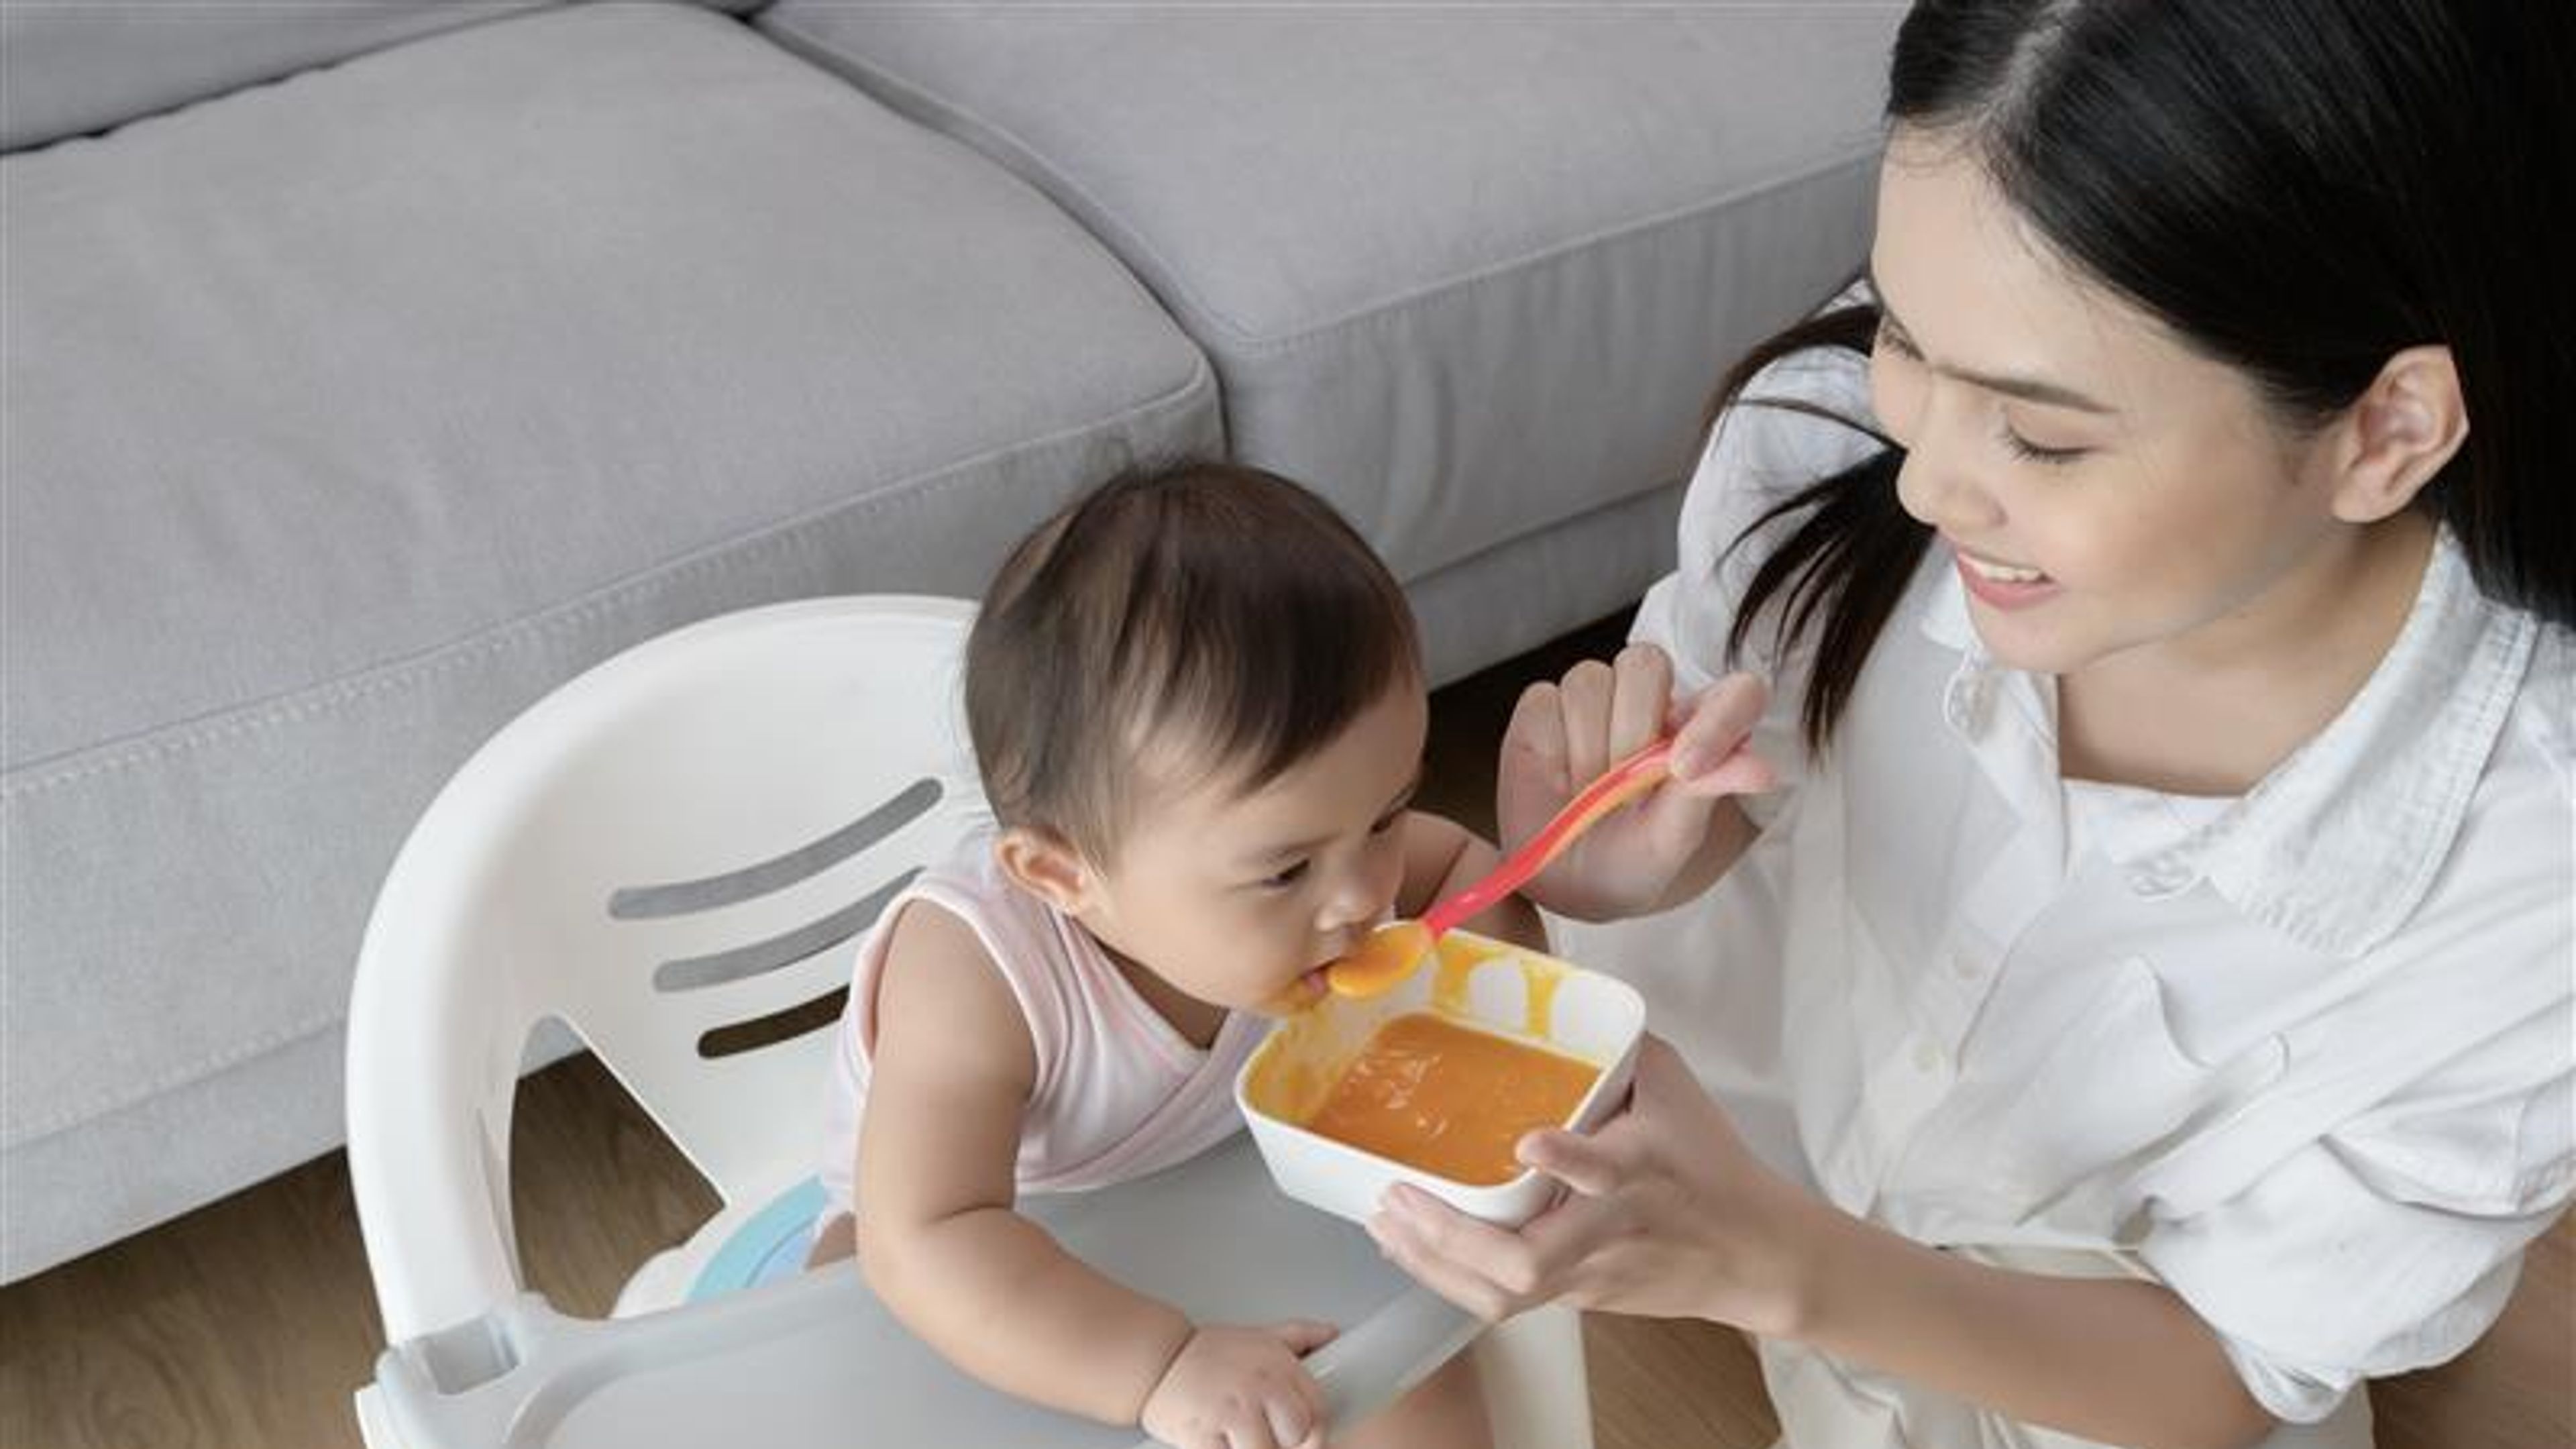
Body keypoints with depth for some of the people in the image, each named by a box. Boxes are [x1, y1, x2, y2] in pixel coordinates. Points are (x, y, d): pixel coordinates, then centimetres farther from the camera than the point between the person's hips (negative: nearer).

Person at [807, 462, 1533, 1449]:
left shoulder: (1294, 825, -22)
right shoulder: (974, 973, -40)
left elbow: (1465, 864, 0)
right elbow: (921, 1244, -48)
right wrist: (1163, 1369, -58)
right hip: (1005, 1280, -3)